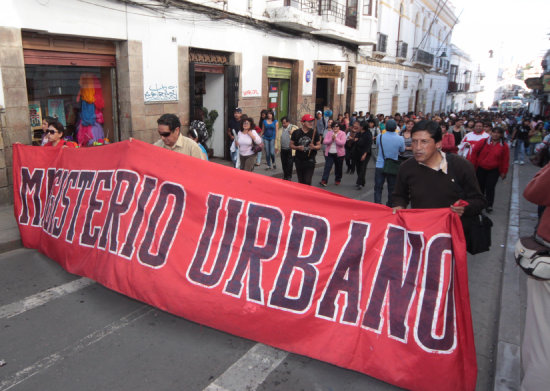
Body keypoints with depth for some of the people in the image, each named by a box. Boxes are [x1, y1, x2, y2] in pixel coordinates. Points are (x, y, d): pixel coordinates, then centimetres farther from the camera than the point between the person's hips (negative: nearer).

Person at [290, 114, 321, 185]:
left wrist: (314, 147, -18)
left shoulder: (314, 133, 0)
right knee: (301, 181, 11)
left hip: (310, 161, -1)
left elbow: (319, 146, 5)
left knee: (307, 181, -9)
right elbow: (291, 145, 6)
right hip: (299, 161, 1)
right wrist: (297, 147, -15)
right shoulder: (296, 133, 0)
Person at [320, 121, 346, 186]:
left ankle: (337, 180, 28)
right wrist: (331, 139, -18)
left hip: (339, 154, -1)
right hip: (329, 153, 1)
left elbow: (342, 143, -16)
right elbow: (324, 142, -5)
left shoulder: (342, 133, -3)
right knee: (327, 167, -9)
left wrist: (335, 138, -21)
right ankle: (324, 181, -14)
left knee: (338, 168, 11)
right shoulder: (328, 133, 6)